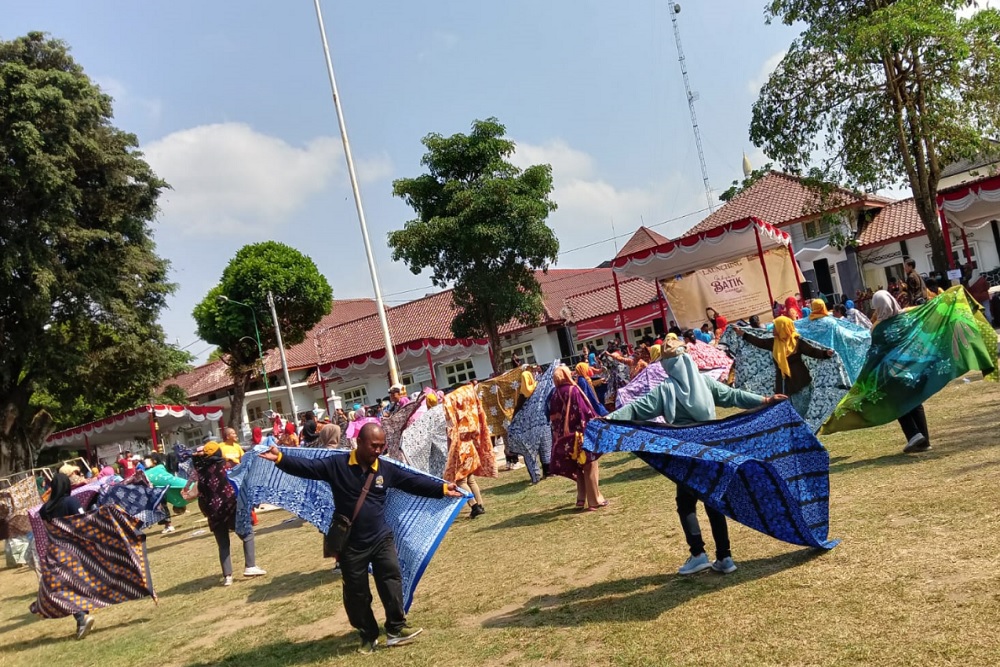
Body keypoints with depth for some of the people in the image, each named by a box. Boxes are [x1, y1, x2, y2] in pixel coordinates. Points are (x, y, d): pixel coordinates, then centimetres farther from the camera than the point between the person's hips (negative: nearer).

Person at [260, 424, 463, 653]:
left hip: (381, 538, 2)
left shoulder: (387, 469, -1)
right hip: (350, 544, -1)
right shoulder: (336, 465, -10)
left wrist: (443, 488, 1)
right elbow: (306, 467, -15)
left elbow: (414, 482, 4)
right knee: (356, 593, 9)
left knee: (391, 582, -3)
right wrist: (280, 459, -30)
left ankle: (396, 629, 11)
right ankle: (368, 635, 26)